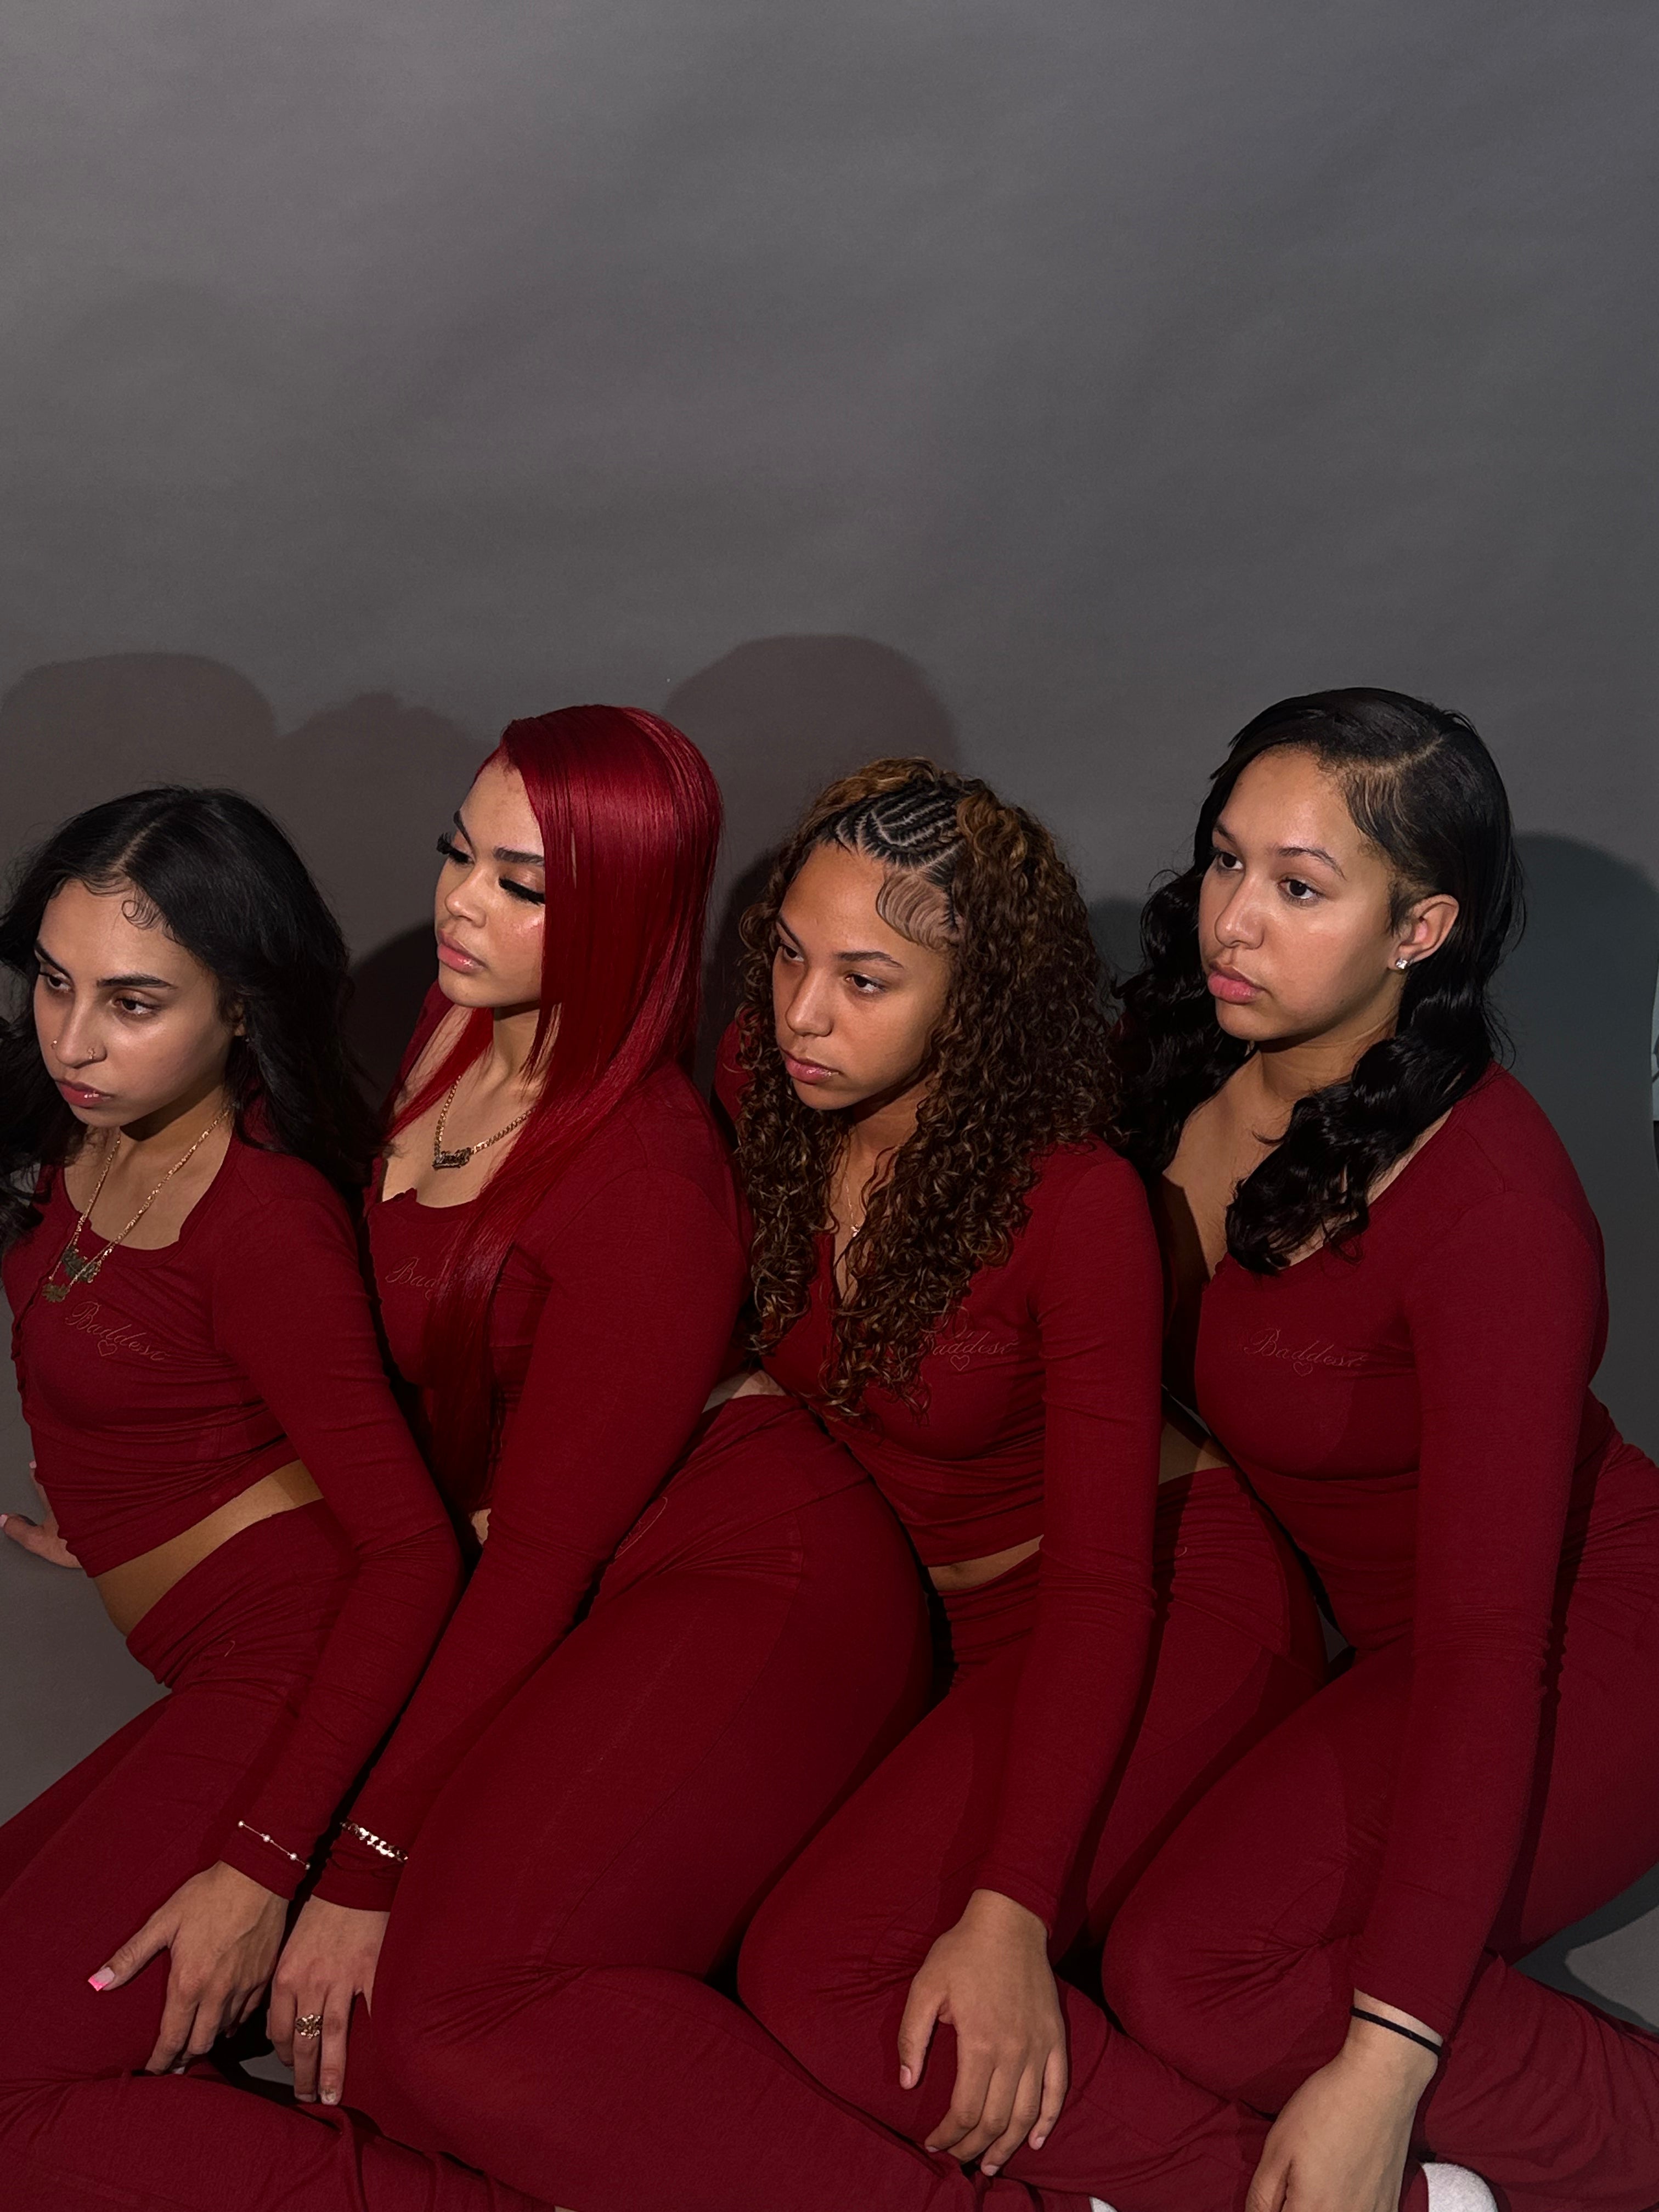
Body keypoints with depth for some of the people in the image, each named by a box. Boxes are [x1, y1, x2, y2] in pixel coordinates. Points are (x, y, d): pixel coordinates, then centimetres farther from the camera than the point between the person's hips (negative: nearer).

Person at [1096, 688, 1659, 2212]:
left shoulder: (1494, 1211, -30)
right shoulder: (1179, 1063, -10)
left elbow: (1491, 1645, -31)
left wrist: (1384, 2062, -33)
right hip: (1343, 1606, 7)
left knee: (1192, 1974, -23)